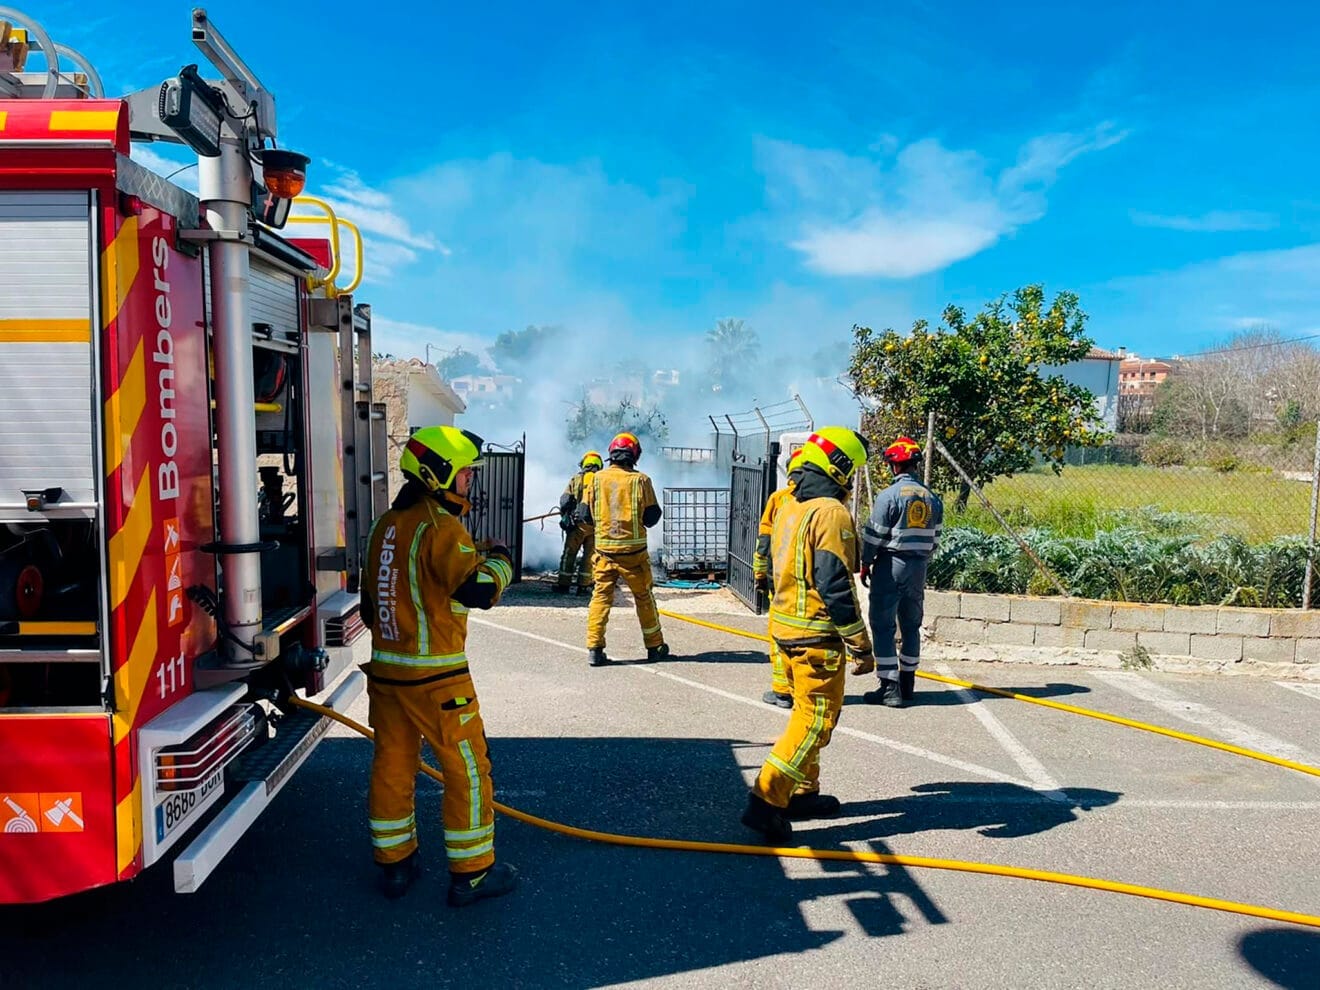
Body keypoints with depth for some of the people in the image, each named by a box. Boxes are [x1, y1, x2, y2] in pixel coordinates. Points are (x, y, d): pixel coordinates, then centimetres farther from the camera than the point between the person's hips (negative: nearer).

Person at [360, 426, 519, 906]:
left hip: (385, 668, 8)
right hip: (435, 676, -8)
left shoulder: (386, 524, 10)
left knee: (392, 764, 15)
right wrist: (500, 562, -8)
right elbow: (477, 590, -28)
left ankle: (395, 864, 28)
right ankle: (472, 873, 13)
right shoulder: (441, 528, -17)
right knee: (467, 768, 4)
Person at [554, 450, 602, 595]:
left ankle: (564, 584, 8)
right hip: (597, 524, 1)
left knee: (569, 554, 7)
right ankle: (583, 584, 9)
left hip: (578, 524, -1)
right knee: (589, 555, 9)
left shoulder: (576, 479, 4)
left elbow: (565, 499, -3)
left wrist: (565, 515, 1)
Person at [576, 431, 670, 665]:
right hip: (633, 551, -1)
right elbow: (652, 517, -3)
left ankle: (594, 648, 0)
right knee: (644, 598, 12)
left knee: (601, 597, 7)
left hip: (604, 549, 1)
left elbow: (584, 515, 3)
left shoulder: (597, 479, 0)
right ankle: (655, 646, 22)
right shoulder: (640, 480, -6)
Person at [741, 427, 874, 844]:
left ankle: (803, 792, 29)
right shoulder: (832, 513, -17)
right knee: (815, 720, -2)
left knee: (805, 712, 20)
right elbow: (836, 586, -21)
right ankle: (766, 801, -6)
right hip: (818, 636, -9)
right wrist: (860, 645, -17)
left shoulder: (787, 510, 11)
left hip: (785, 626, 9)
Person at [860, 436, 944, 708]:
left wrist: (865, 564, 1)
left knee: (883, 626, -2)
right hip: (919, 568, 6)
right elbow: (935, 538, 10)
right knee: (911, 625, 16)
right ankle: (907, 683, 24)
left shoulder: (889, 495, -12)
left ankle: (889, 688, -5)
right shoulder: (932, 499, 7)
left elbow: (873, 535, -11)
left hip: (890, 565, -6)